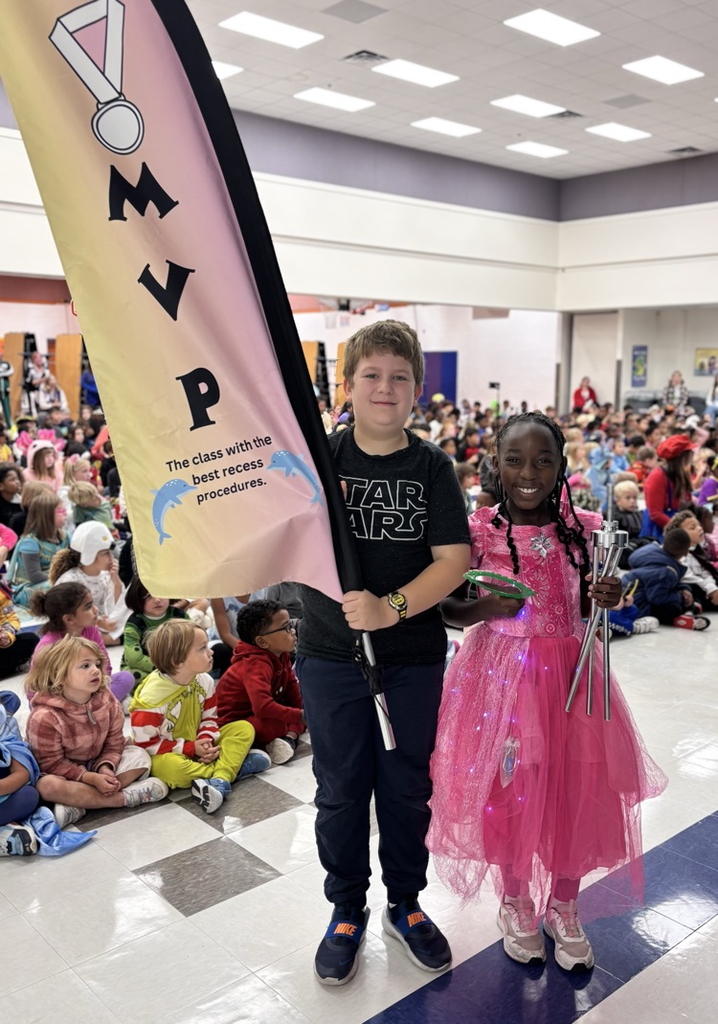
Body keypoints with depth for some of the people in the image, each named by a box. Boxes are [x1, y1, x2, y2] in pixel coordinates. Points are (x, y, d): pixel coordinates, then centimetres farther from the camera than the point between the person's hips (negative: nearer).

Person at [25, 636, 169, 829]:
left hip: (96, 765, 5)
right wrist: (92, 778, -30)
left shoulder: (106, 700, -10)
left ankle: (77, 807, -25)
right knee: (48, 785, -38)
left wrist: (106, 768, -24)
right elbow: (52, 764, -21)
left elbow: (114, 742, -3)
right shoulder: (45, 717, -25)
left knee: (139, 756, -13)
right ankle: (125, 797, -29)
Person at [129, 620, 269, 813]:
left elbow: (209, 718, 5)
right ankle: (233, 766, -22)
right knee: (169, 766, -41)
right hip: (167, 754, -6)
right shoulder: (152, 695, -24)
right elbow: (146, 743, -21)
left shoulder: (204, 681, -5)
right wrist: (191, 749, -22)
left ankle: (220, 780, -30)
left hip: (198, 745, 6)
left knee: (244, 728, -8)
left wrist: (206, 742, -18)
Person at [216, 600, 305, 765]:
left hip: (256, 715, 11)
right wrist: (299, 716, -33)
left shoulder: (282, 656, 0)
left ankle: (289, 738, -17)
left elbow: (292, 689, 9)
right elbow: (262, 706, -42)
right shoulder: (257, 664, -29)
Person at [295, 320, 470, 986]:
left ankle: (405, 905, 38)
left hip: (413, 656, 0)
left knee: (407, 785, 15)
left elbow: (454, 558, -9)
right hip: (331, 652, 0)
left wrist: (390, 609, -22)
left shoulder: (431, 467, -3)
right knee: (341, 788, 12)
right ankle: (347, 912, 34)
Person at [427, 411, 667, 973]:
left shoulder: (582, 529, -2)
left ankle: (564, 906, 36)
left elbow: (586, 610, 9)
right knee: (507, 789, 8)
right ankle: (516, 902, 35)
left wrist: (608, 599, -12)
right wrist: (486, 609, -22)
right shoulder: (478, 531, -9)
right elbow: (447, 608, -3)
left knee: (574, 790, 10)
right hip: (502, 674, -2)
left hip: (569, 675, 2)